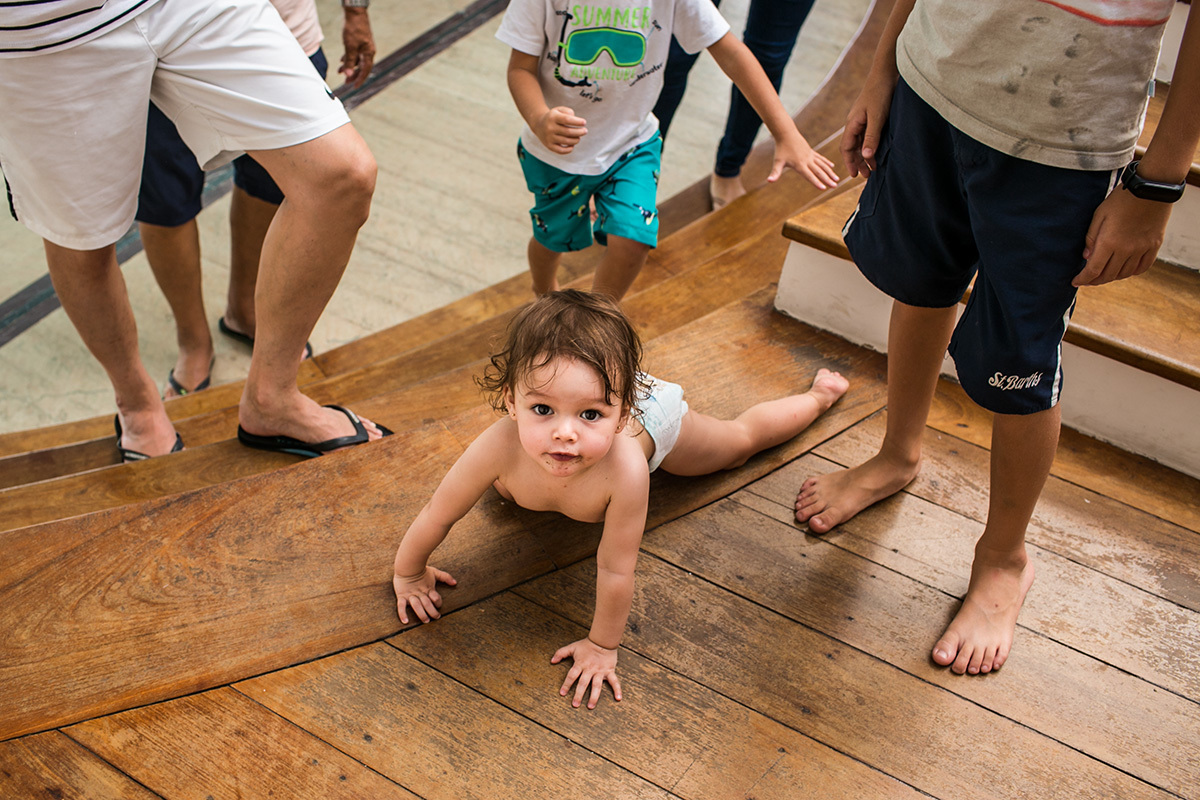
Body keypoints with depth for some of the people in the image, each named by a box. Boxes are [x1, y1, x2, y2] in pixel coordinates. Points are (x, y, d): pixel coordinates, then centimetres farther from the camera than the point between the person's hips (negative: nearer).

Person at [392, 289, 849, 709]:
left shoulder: (624, 470, -51)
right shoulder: (501, 446, -46)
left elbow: (615, 570, -36)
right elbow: (437, 516, -28)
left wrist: (601, 647, -23)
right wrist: (409, 574, -13)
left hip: (652, 419, -2)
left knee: (740, 440, 25)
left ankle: (819, 393, 54)